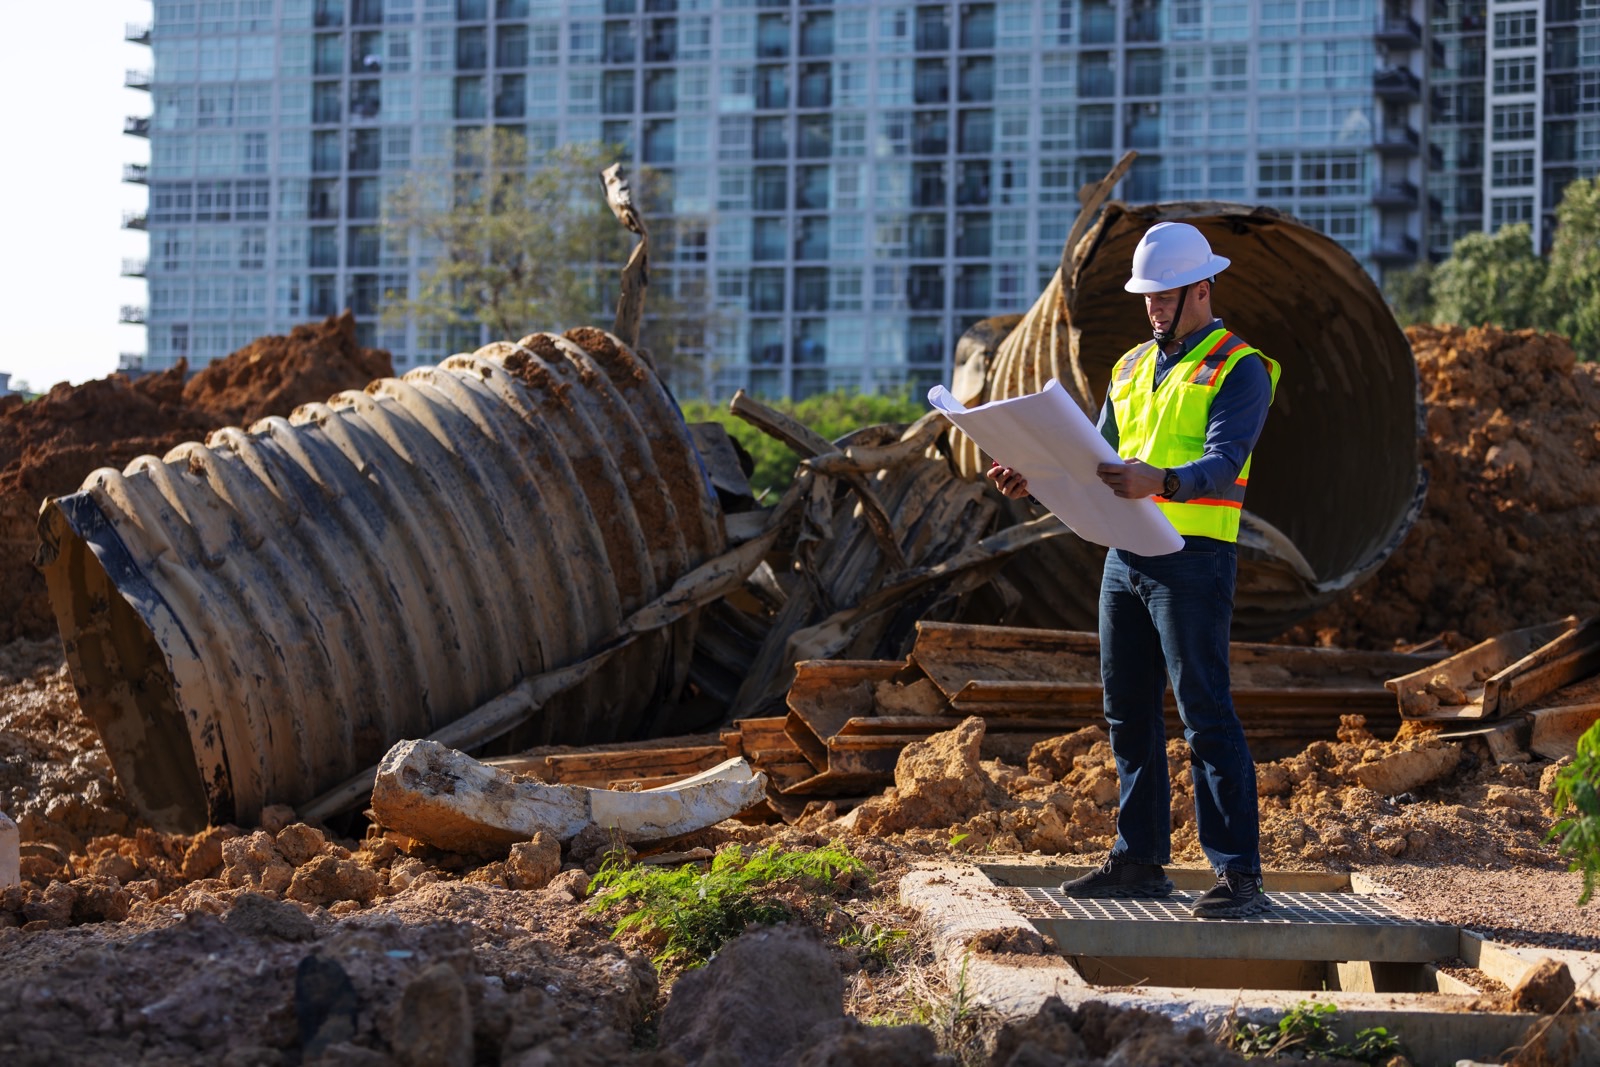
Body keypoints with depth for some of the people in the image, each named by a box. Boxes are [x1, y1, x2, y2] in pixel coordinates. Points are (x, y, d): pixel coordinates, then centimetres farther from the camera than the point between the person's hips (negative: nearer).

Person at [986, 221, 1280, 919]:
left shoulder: (1238, 368, -5)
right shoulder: (1132, 368, 19)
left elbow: (1223, 463, -19)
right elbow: (1097, 461, 20)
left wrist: (1160, 482, -38)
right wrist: (1033, 481, 2)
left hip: (1193, 559, -8)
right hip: (1125, 556, 8)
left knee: (1205, 715, -9)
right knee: (1129, 715, 10)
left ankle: (1239, 874, -8)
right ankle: (1140, 861, 18)